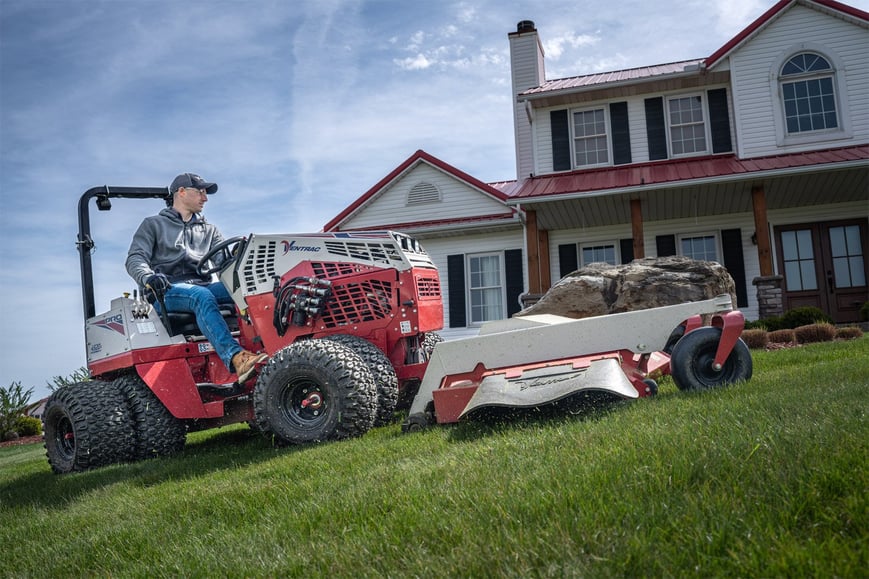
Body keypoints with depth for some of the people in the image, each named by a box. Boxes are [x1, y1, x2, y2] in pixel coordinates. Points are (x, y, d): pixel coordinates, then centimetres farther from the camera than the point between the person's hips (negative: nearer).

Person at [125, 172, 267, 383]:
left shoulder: (208, 230, 29)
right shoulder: (153, 225, 17)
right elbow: (135, 259, 3)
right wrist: (148, 278, -21)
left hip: (203, 286, 4)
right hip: (167, 291, -4)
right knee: (202, 296, -39)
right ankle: (236, 358, -58)